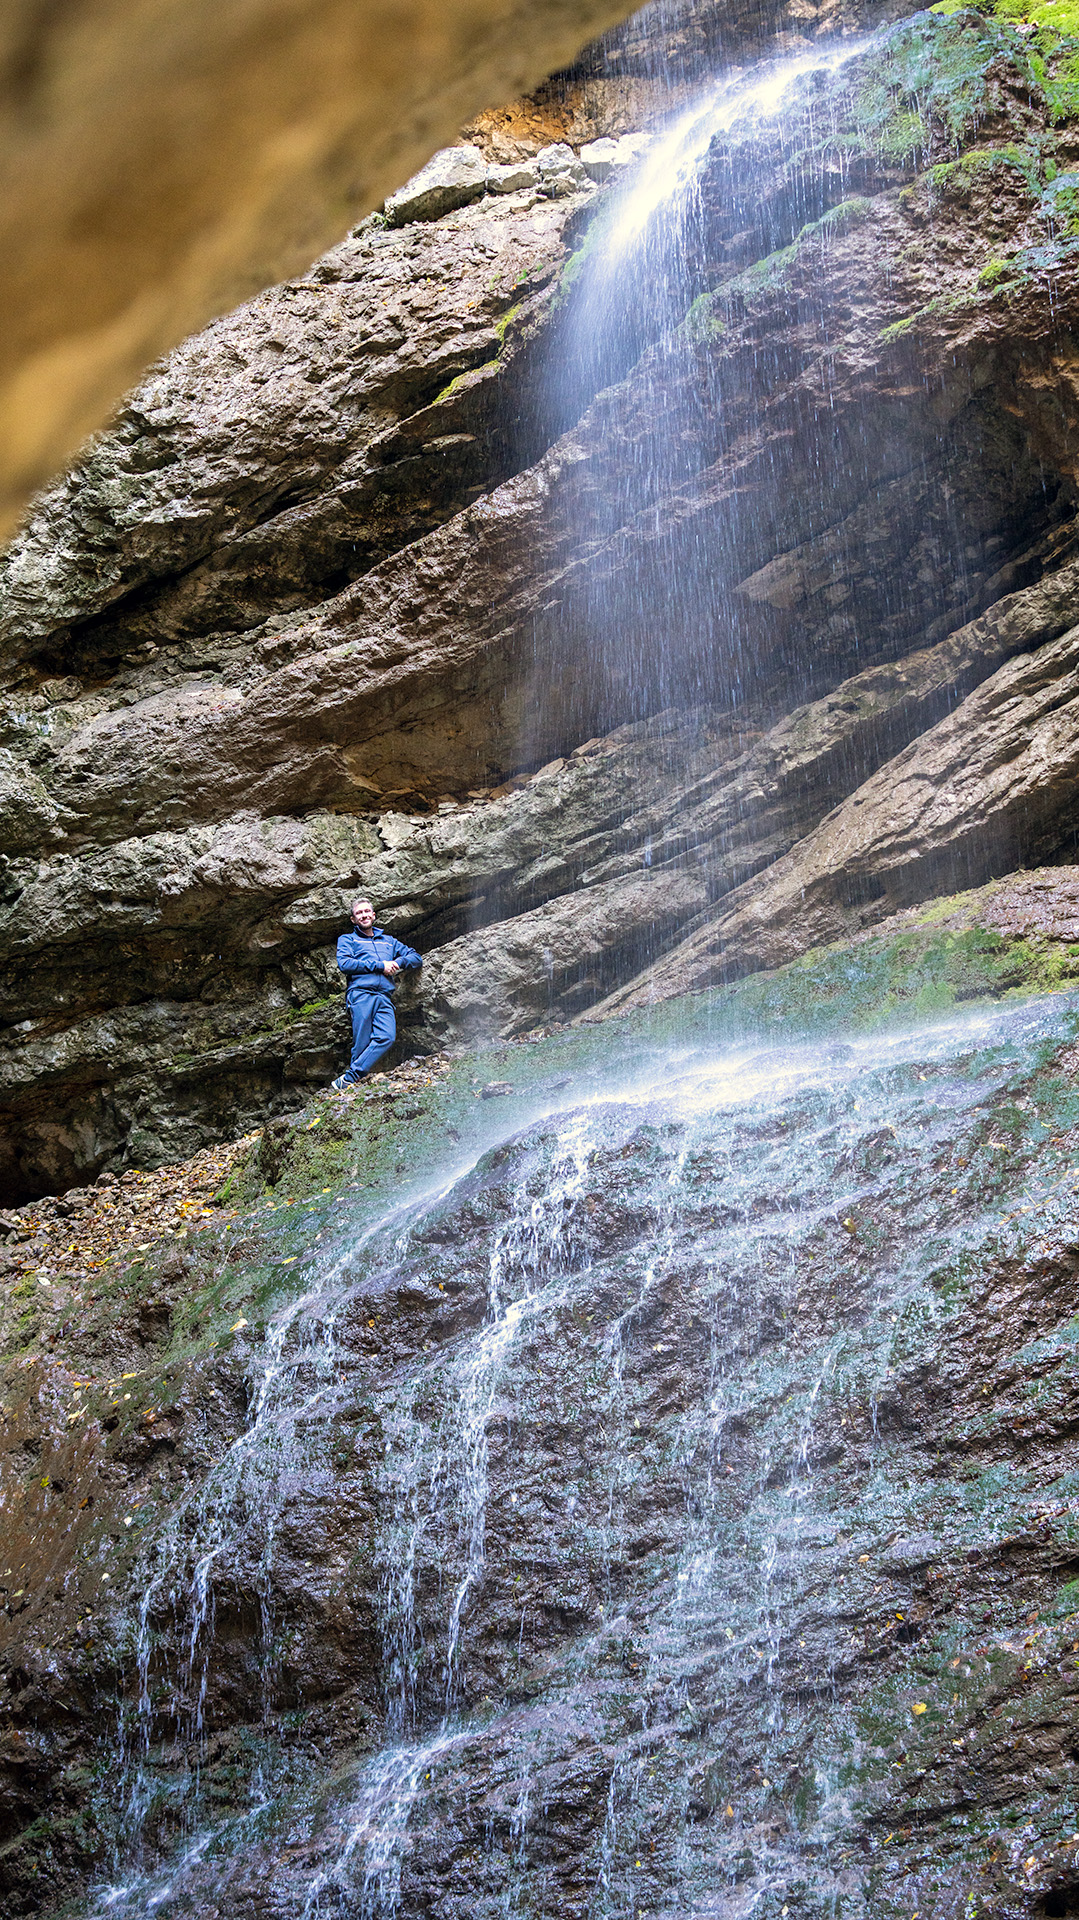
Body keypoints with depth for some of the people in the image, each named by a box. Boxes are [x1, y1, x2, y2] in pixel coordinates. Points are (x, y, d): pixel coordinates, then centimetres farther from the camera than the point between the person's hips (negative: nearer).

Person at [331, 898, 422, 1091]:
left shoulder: (388, 941, 33)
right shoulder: (347, 939, 20)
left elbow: (416, 958, 29)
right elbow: (345, 964, 1)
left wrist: (398, 963, 6)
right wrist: (380, 966, -2)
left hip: (385, 998, 2)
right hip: (361, 994, -2)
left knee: (387, 1037, -23)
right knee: (361, 1044, -15)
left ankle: (347, 1080, -27)